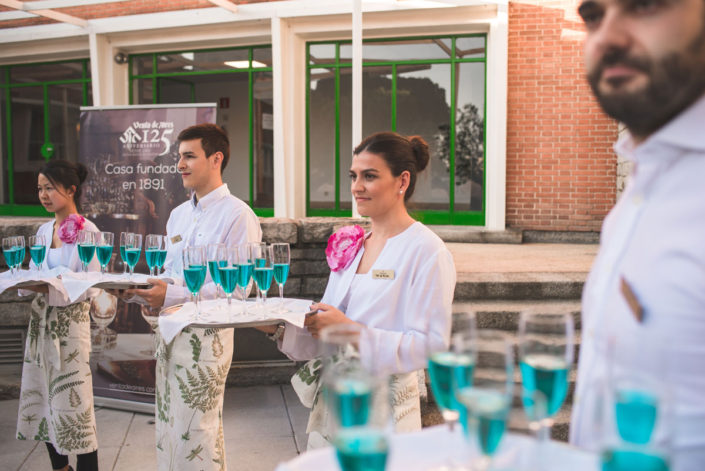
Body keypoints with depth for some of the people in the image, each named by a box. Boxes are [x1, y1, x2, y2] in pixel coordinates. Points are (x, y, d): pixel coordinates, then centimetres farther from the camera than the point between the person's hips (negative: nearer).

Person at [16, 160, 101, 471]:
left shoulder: (86, 231, -11)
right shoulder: (44, 230, 10)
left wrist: (51, 289, -27)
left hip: (70, 323, -7)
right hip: (41, 321, 7)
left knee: (72, 402, -2)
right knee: (42, 396, 13)